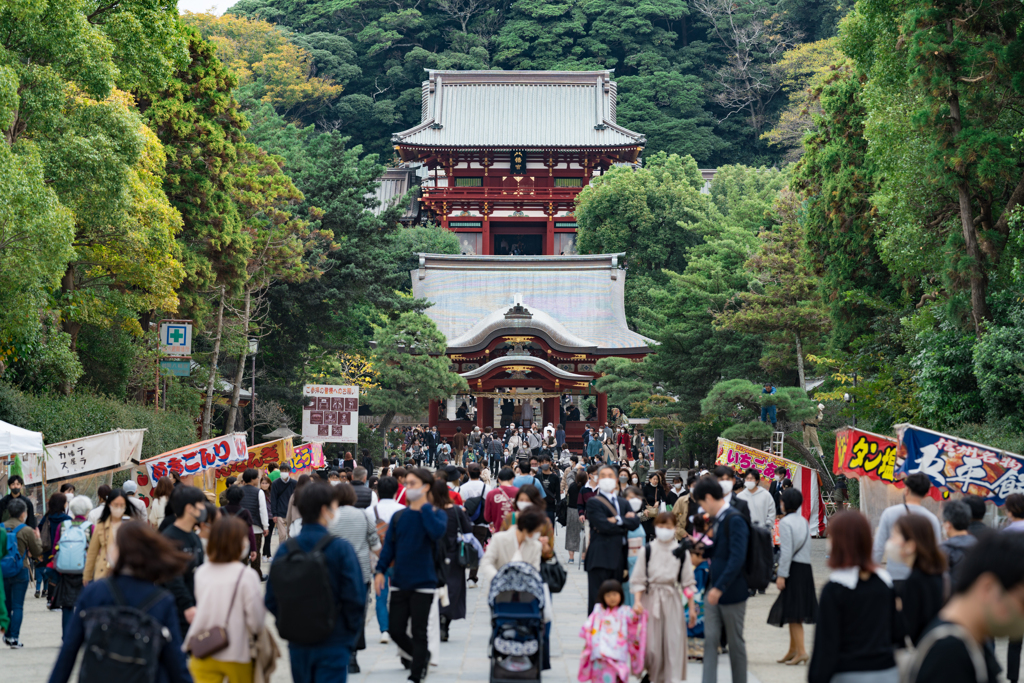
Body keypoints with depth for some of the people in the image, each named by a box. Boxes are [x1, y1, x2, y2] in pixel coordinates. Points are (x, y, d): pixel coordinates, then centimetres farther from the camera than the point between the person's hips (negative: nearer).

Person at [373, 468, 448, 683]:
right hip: (399, 582, 4)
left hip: (423, 583, -4)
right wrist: (380, 571, -3)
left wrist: (425, 507, -17)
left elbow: (437, 532, -26)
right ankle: (421, 657, 31)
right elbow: (389, 546, 8)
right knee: (395, 630, 5)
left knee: (419, 632, 2)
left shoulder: (436, 514, -3)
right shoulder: (399, 516, 7)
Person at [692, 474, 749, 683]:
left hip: (732, 592, -8)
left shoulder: (735, 520, -19)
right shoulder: (718, 519, 8)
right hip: (714, 590, 8)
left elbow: (737, 558, -26)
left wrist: (720, 587, -27)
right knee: (710, 639, 3)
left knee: (735, 642, 7)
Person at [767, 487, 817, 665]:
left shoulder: (785, 522, -11)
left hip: (793, 569, -8)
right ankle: (793, 650, 21)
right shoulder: (804, 521, 12)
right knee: (795, 613, 15)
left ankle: (801, 651, -12)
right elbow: (807, 547, 13)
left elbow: (787, 551, -17)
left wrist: (781, 575, -16)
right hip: (806, 568, 8)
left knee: (793, 613, -6)